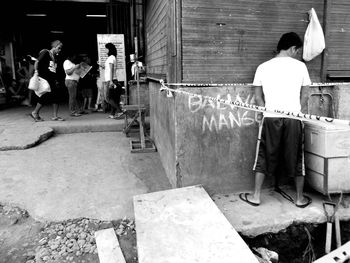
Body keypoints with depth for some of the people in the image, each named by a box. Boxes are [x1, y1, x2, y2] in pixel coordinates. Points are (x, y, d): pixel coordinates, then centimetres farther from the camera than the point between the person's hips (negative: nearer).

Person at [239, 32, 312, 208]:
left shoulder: (263, 67, 2)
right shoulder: (300, 66, 2)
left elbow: (258, 98, 2)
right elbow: (304, 97, 4)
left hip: (270, 119, 0)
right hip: (293, 118, 0)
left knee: (264, 157, 10)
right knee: (295, 158, 12)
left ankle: (255, 196, 17)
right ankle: (300, 198, 25)